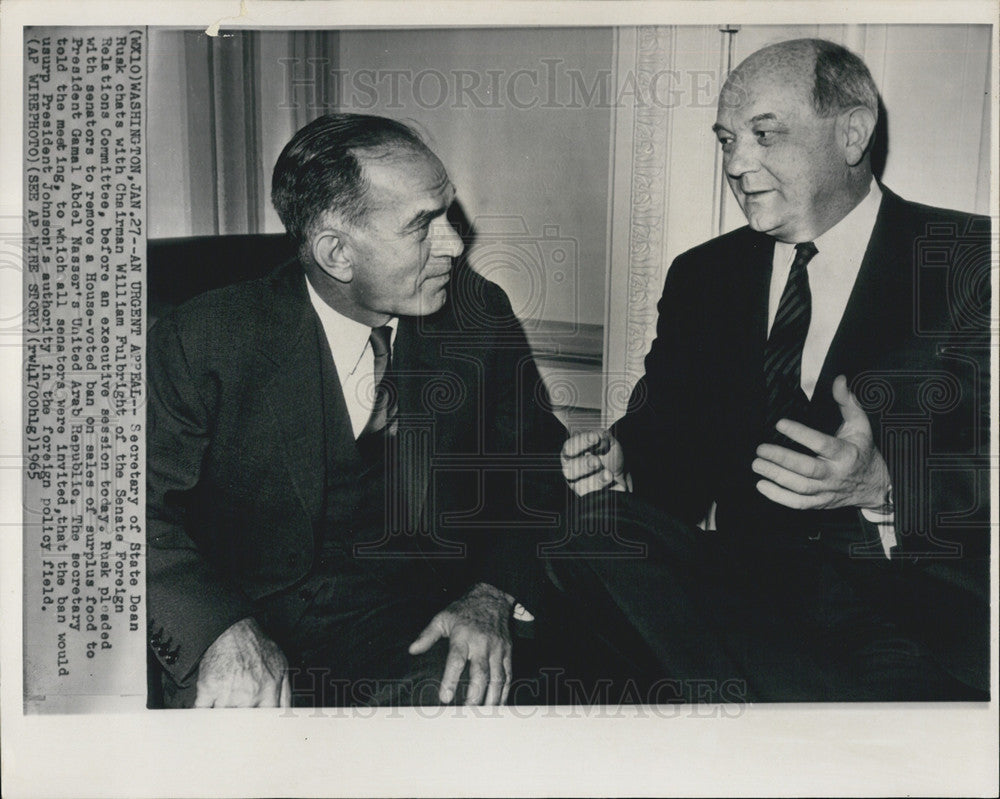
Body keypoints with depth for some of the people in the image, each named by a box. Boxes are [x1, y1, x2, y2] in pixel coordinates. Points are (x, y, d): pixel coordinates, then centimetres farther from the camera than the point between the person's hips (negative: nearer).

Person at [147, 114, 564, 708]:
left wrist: (494, 595, -11)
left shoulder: (480, 316, 0)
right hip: (255, 610, -1)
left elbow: (536, 462, 7)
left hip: (414, 618, 2)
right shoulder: (207, 341, -8)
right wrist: (221, 629, -27)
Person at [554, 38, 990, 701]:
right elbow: (663, 426, 13)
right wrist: (620, 459, -9)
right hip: (736, 573, 4)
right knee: (596, 530, -23)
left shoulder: (972, 262, 0)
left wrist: (882, 486, -24)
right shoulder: (701, 275, 14)